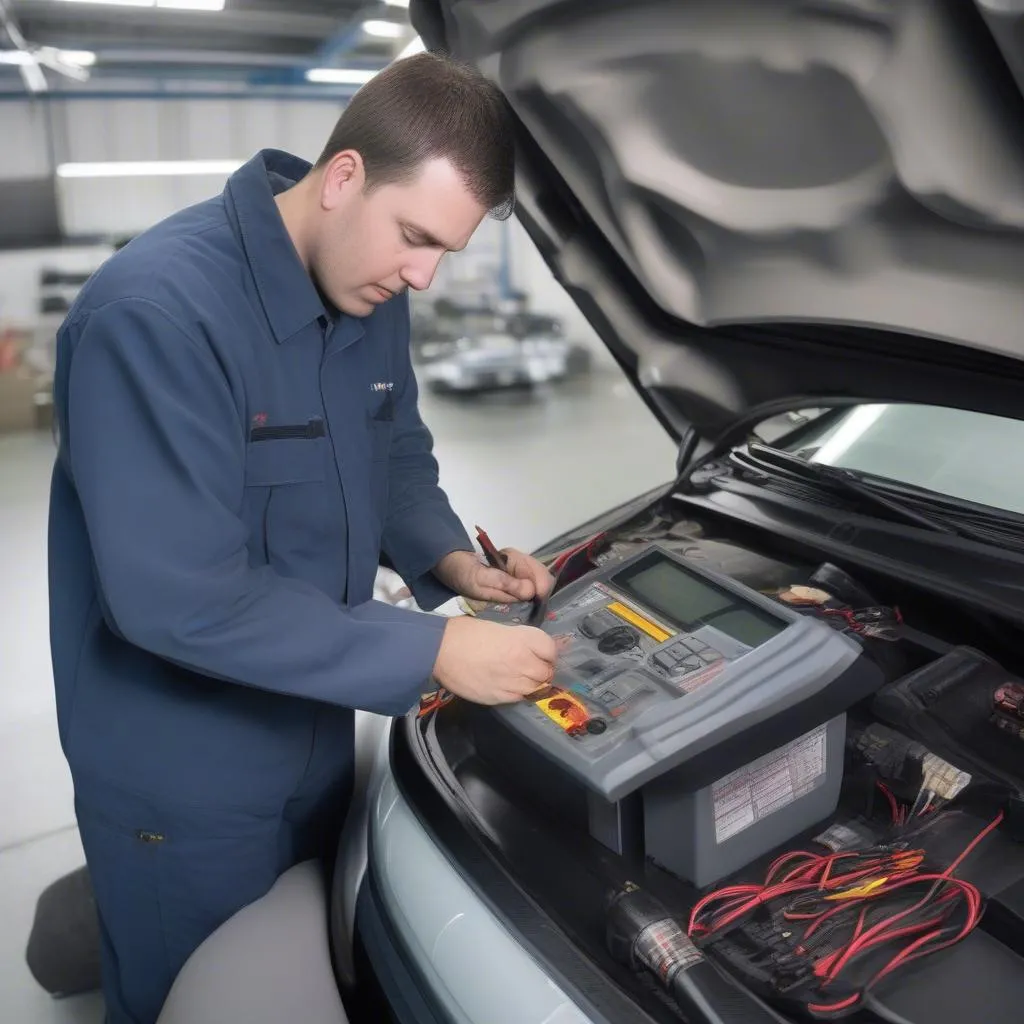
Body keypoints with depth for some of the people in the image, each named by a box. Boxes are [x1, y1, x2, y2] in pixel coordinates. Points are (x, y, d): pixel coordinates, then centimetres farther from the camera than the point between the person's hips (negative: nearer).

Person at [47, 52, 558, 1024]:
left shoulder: (371, 296, -4)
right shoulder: (158, 309, -28)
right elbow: (178, 598, -31)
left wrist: (450, 559, -9)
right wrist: (432, 650, -28)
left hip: (312, 736, 8)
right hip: (184, 777, -7)